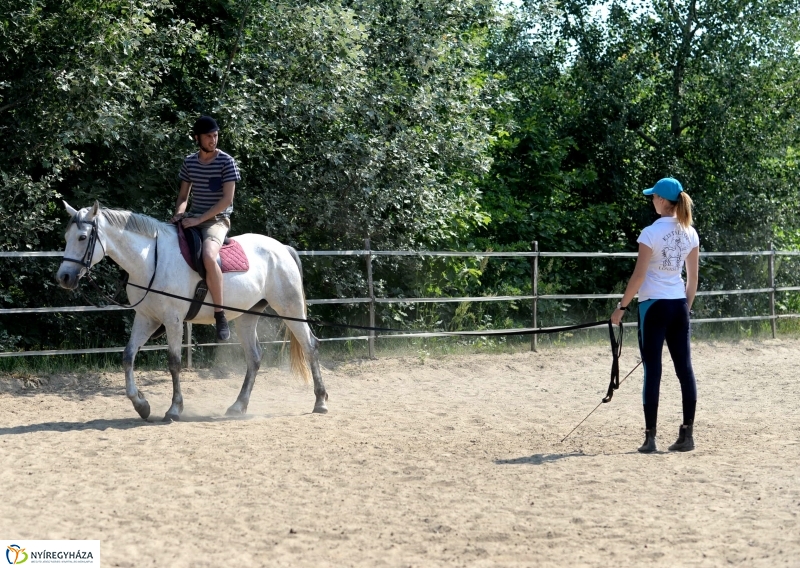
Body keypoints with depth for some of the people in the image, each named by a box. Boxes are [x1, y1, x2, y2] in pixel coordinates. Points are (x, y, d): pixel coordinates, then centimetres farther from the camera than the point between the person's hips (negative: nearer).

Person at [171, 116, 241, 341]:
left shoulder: (226, 162, -7)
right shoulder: (189, 162, 9)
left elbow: (227, 200, -13)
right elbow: (183, 196, 15)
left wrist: (199, 219, -18)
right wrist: (179, 214, -7)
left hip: (217, 220, -7)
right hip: (192, 219, 7)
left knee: (208, 256, -36)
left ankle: (220, 315, -27)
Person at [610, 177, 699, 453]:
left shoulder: (651, 233, -12)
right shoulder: (690, 233, 5)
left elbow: (638, 275, -14)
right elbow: (693, 278, 9)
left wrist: (622, 306, -6)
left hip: (653, 305, -5)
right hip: (678, 304, 5)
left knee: (653, 370, -3)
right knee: (684, 368, 6)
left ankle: (650, 437, -3)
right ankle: (687, 434, 8)